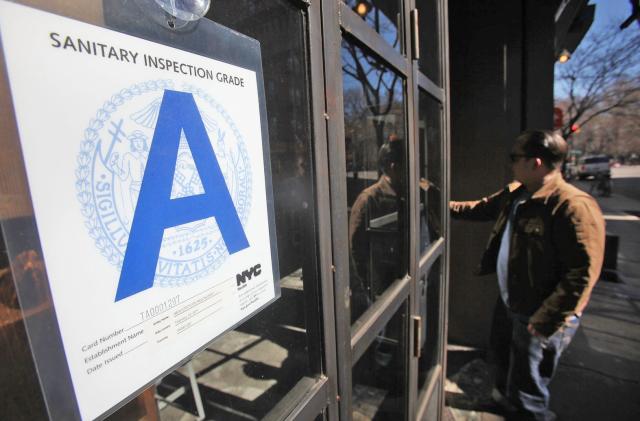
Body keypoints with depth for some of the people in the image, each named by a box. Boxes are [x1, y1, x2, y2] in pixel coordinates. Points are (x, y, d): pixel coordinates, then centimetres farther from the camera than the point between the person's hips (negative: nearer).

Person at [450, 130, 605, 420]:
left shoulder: (574, 206, -27)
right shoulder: (515, 194, 0)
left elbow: (582, 273, -28)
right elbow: (482, 208, 18)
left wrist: (544, 322, -26)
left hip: (538, 317, -9)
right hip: (508, 303, 9)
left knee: (526, 394, 9)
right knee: (503, 357, 33)